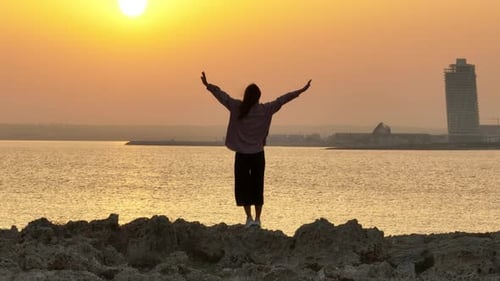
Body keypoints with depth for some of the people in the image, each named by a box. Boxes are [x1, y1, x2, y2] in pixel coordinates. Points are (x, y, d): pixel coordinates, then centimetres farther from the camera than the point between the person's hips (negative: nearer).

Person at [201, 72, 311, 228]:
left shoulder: (237, 108, -5)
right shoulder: (265, 110, -4)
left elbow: (222, 95, 4)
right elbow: (282, 100, 0)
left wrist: (208, 85, 15)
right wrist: (301, 91, 6)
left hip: (241, 155, -1)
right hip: (258, 155, 1)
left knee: (242, 187, 7)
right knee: (257, 187, 10)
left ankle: (249, 218, -2)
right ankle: (257, 218, 9)